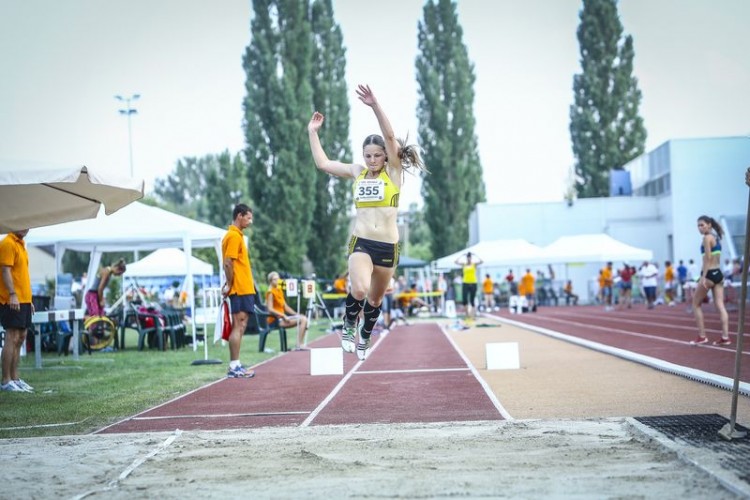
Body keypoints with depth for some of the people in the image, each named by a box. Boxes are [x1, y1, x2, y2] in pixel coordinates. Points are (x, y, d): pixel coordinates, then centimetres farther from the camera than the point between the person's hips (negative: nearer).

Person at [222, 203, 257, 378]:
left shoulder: (236, 235, 19)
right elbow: (228, 263, -18)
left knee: (240, 327, 10)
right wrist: (230, 285, -14)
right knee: (238, 326, -9)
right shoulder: (234, 236, -12)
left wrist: (229, 285, 11)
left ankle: (235, 366, 12)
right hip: (240, 290, -10)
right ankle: (234, 367, -8)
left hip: (244, 289, 10)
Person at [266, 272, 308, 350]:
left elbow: (285, 306, 21)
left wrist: (296, 314, 10)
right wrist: (284, 316, -23)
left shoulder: (280, 290, 18)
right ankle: (299, 345, -21)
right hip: (276, 320, -8)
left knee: (304, 318, -6)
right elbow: (270, 309, -18)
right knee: (302, 319, -20)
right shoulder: (270, 293, -8)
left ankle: (300, 344, -12)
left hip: (282, 317, 8)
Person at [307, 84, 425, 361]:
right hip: (361, 242, 0)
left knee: (375, 300, 14)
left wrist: (375, 106, -25)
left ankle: (364, 339, 38)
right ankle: (349, 325, 3)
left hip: (388, 246, 0)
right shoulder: (357, 172, 9)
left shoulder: (393, 171, 1)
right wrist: (312, 132, 13)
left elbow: (390, 137, -14)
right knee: (359, 290, -26)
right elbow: (322, 163, 14)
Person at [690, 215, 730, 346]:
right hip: (718, 273, 8)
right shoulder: (716, 237, 15)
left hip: (709, 274, -8)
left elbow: (707, 258, -18)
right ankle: (725, 336, -4)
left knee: (696, 304, 6)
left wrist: (703, 276, -21)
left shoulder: (707, 238, -11)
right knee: (720, 305, 2)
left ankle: (702, 336, 4)